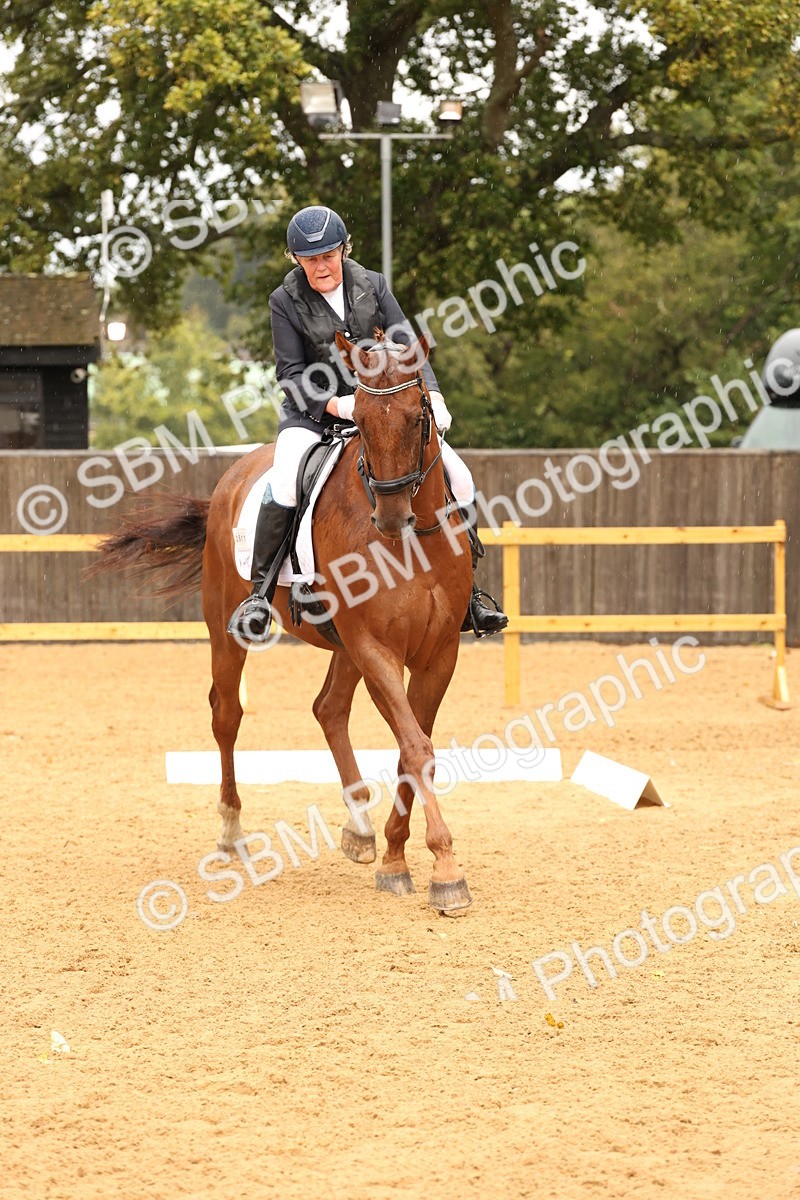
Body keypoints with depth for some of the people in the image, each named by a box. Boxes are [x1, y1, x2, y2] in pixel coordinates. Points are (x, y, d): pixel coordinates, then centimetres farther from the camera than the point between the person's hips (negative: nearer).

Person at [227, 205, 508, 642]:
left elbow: (404, 344, -4)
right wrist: (335, 405, -26)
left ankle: (465, 595, 1)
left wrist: (432, 394, -21)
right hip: (313, 412, -3)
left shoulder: (371, 286, 1)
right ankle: (259, 594, -23)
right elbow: (291, 374, -9)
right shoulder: (286, 302, -6)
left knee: (458, 477, -11)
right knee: (284, 484, -34)